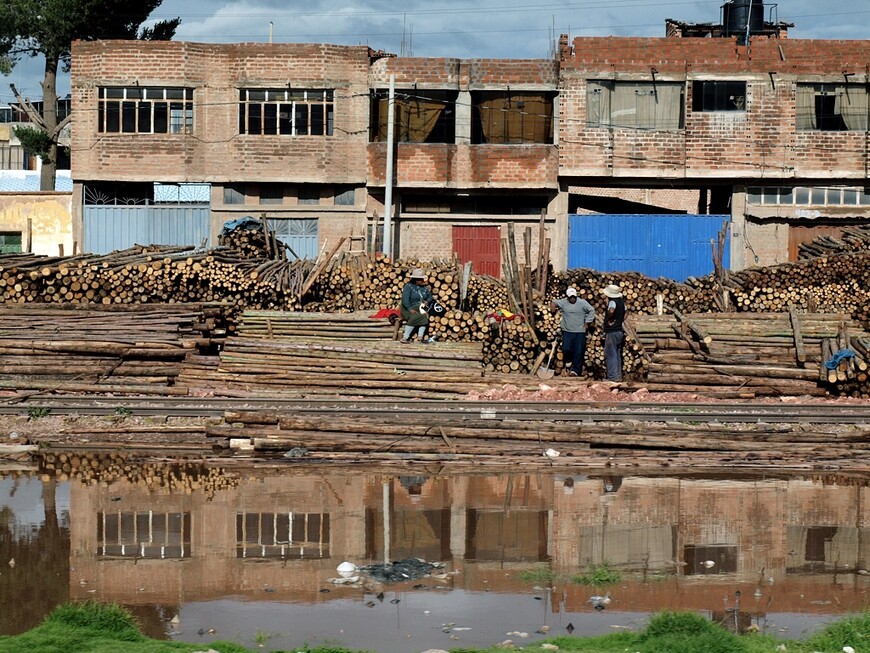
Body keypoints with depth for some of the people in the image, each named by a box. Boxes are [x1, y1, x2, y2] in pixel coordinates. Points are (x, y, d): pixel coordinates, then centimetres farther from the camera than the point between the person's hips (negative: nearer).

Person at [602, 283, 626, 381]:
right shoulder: (622, 302, 10)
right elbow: (624, 316, 20)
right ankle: (618, 376, 16)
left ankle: (612, 376, -6)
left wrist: (608, 319, -21)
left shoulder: (612, 302, -16)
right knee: (617, 354, 14)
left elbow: (611, 311, -37)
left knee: (610, 355, -4)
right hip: (619, 331, 9)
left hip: (611, 332, -9)